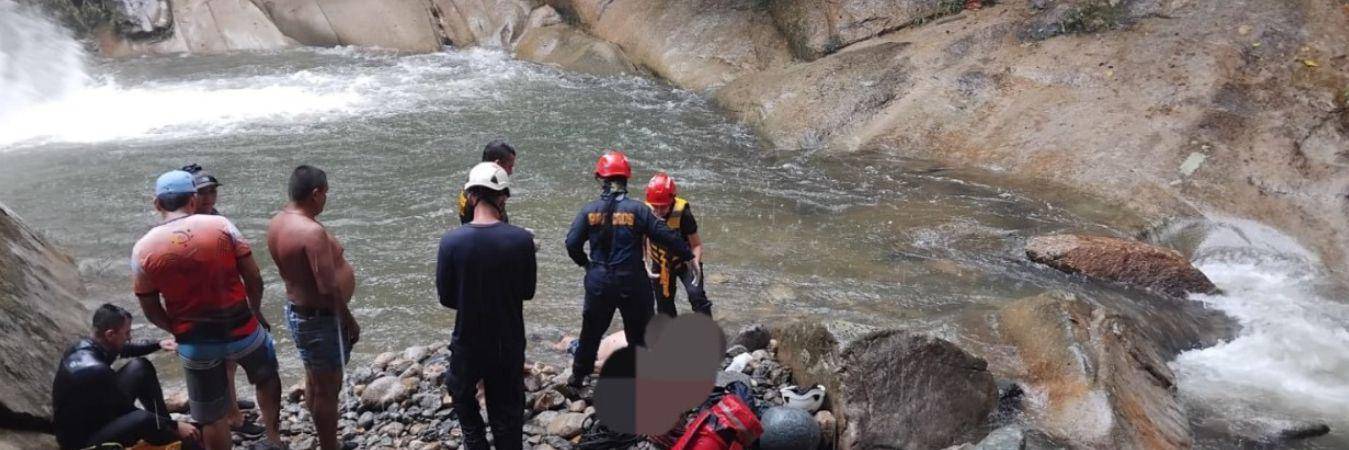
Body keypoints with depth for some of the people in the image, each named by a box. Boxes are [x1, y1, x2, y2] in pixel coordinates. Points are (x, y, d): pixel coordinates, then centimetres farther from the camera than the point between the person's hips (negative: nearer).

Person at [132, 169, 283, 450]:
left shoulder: (143, 249, -7)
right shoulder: (221, 226, -10)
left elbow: (151, 311, -2)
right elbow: (253, 279, -8)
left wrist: (181, 331, 15)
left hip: (196, 344, 0)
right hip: (241, 329, 0)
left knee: (211, 417, 16)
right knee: (267, 377, 31)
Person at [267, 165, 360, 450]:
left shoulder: (278, 221, 2)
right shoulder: (311, 231, -28)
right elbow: (328, 288, -27)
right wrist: (349, 321, -17)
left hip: (298, 310, 10)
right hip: (321, 318, -10)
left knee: (315, 382, 23)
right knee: (328, 388, 4)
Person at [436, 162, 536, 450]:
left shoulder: (451, 241, -17)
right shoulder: (522, 239, -16)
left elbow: (446, 298, -7)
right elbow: (528, 291, -4)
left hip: (468, 340, 0)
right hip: (509, 341, 0)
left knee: (461, 391, 28)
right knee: (507, 408, 16)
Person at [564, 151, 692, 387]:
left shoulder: (589, 211, -5)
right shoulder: (637, 209, -11)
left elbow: (572, 243, -4)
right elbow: (665, 236, -11)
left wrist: (585, 262, 15)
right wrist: (689, 255, 2)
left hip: (599, 281, 2)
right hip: (631, 281, -2)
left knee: (591, 330, 20)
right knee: (639, 332, 12)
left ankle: (578, 376, 31)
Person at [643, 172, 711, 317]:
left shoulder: (682, 213, -28)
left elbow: (696, 244, -20)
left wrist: (696, 264, -37)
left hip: (684, 261, -3)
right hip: (660, 265, 3)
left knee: (696, 294, -20)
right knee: (664, 304, 11)